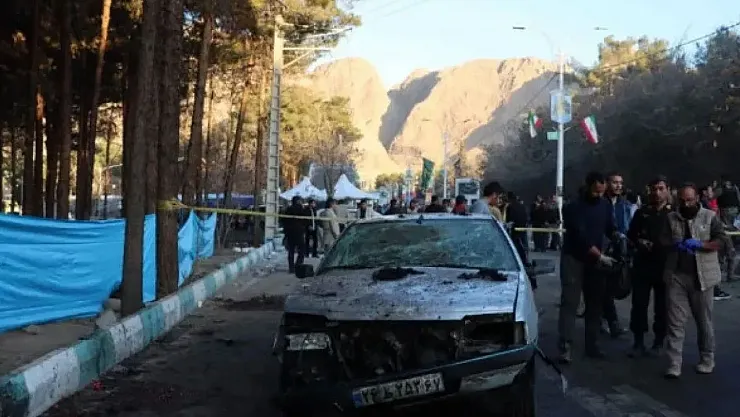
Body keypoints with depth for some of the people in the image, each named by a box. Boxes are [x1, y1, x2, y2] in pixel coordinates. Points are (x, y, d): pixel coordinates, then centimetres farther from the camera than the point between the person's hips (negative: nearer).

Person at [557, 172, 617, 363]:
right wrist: (601, 256, -25)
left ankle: (592, 345, 14)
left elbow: (610, 228, 15)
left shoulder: (606, 206, 5)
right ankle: (566, 347, -11)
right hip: (573, 259, -5)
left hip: (594, 260, 5)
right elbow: (581, 237, -20)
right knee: (570, 302, -8)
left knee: (595, 302, 7)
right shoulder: (573, 207, -12)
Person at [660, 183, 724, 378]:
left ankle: (707, 359, 26)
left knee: (704, 320, 10)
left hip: (702, 276, -1)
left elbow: (721, 241, -6)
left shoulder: (710, 216, 1)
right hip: (677, 275, 1)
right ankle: (674, 365, -3)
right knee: (675, 322, -3)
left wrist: (698, 244, -21)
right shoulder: (671, 218, 8)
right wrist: (676, 244, -15)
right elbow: (663, 241, 6)